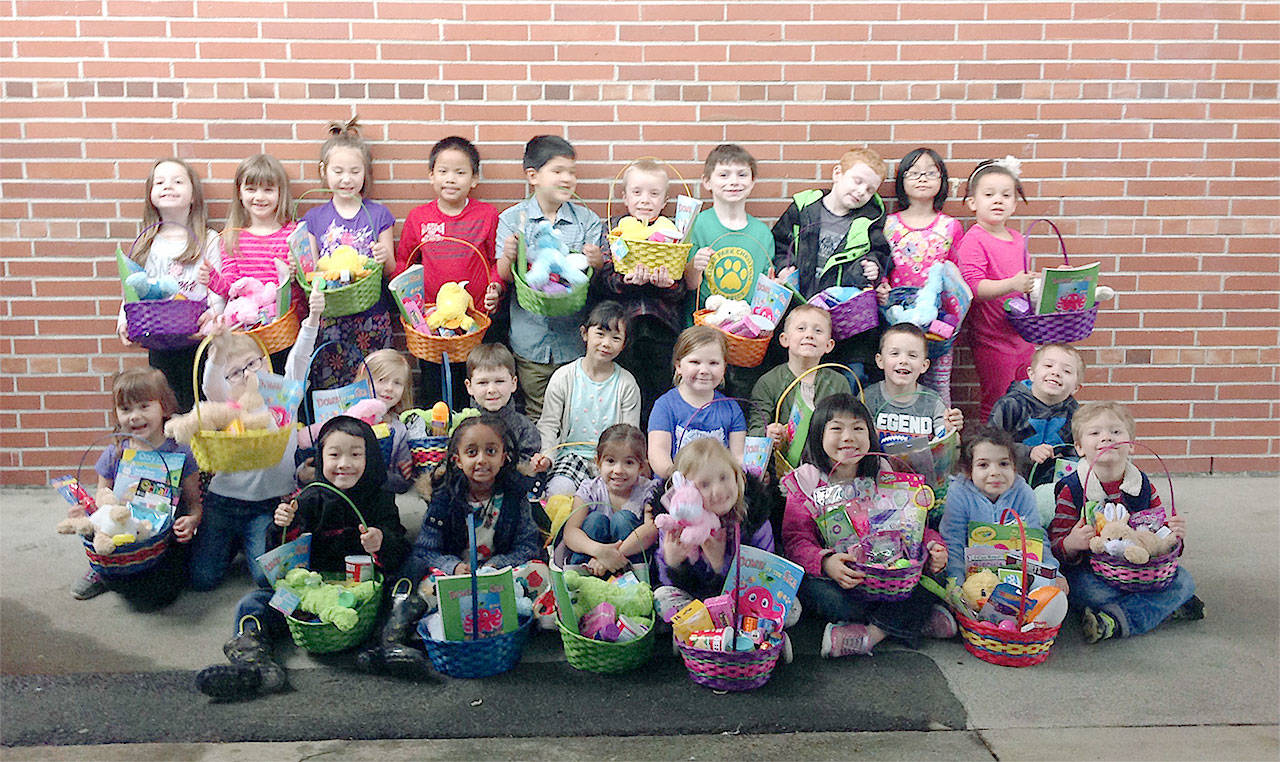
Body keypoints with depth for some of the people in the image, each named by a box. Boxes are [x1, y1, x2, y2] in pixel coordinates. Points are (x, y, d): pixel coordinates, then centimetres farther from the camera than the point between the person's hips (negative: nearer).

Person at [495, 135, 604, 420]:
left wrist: (597, 263, -23)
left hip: (575, 337, 1)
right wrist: (509, 257, -24)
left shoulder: (587, 220, 4)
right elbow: (504, 277, -3)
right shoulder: (511, 219, 1)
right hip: (530, 336, -1)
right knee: (536, 415, 6)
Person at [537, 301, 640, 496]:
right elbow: (548, 425, 2)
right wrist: (546, 456, -15)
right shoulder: (563, 377, 0)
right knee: (559, 489, -30)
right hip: (571, 453, 0)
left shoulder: (626, 384, 1)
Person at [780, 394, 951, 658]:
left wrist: (935, 549, -16)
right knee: (822, 594, -34)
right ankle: (916, 616, -15)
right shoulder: (805, 483, -3)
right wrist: (826, 562, -33)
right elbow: (797, 541, -11)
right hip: (831, 576, -2)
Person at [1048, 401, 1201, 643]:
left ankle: (1117, 618, -25)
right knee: (1084, 587, -34)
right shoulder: (1071, 490, -7)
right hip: (1092, 573, -4)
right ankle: (1167, 606, -17)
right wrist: (1071, 544, -30)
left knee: (1184, 580, -15)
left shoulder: (1144, 486, 5)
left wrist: (1174, 533, -10)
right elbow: (1056, 545, -7)